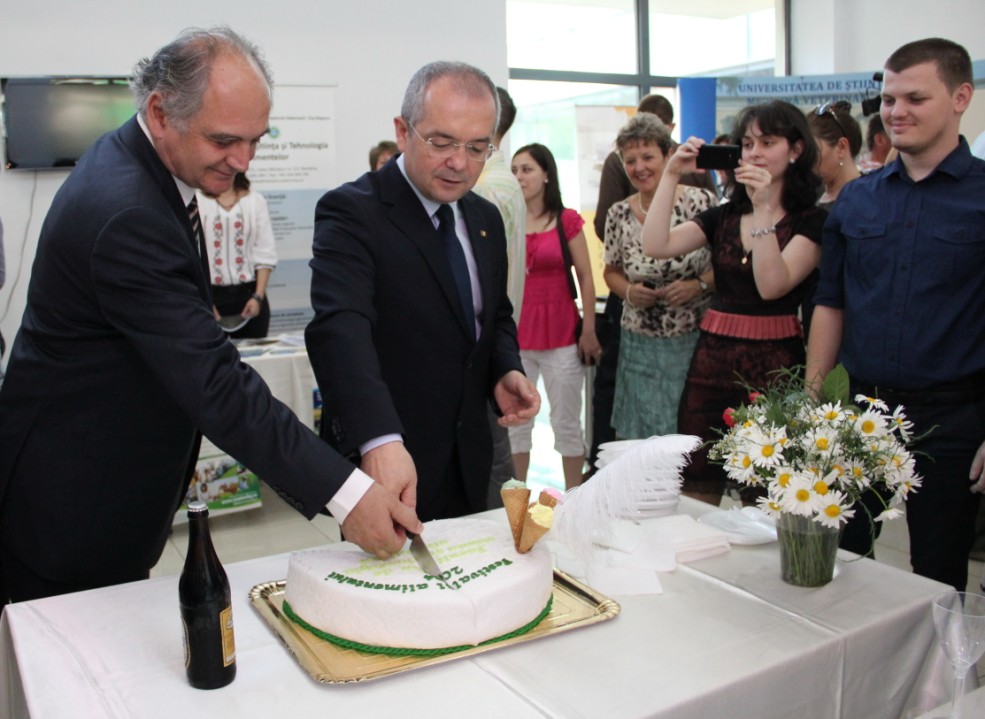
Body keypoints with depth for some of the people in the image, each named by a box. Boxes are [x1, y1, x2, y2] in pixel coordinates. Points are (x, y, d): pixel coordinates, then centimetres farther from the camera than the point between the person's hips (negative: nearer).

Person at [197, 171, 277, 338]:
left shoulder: (256, 201, 5)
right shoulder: (196, 202, -2)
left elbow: (265, 255, 3)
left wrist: (258, 297, -5)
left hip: (249, 294, 2)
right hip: (212, 295, -2)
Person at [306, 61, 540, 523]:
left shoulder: (485, 218, 7)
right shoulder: (351, 212, -17)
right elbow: (340, 328, -32)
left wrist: (506, 371, -4)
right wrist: (380, 440, -48)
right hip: (381, 464, -7)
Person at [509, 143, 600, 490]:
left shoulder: (567, 221, 0)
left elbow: (585, 278, 0)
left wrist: (589, 330, -4)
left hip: (561, 333, -2)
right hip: (516, 333, 2)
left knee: (566, 422, 5)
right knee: (514, 421, 8)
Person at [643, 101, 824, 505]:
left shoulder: (812, 221, -1)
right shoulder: (723, 216, 11)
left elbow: (773, 285, -16)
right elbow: (655, 246, -2)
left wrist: (764, 209, -19)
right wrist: (671, 176, -4)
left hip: (773, 364, -4)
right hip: (712, 359, 4)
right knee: (698, 492, 7)